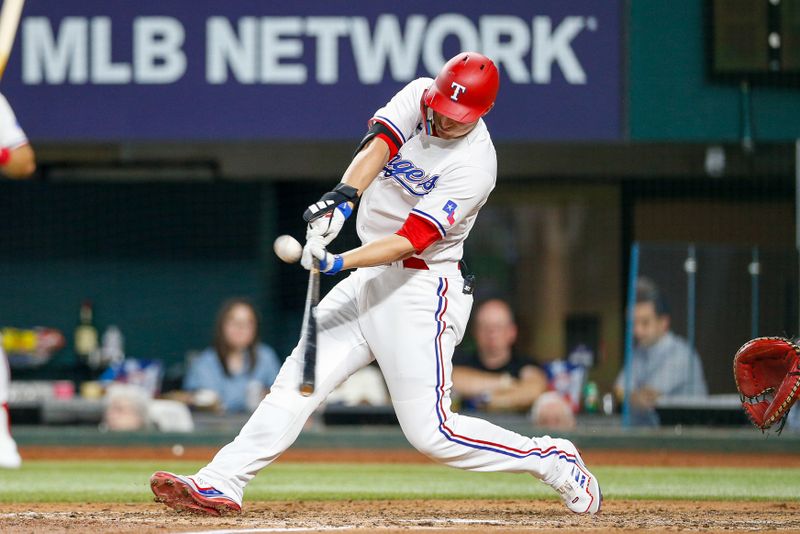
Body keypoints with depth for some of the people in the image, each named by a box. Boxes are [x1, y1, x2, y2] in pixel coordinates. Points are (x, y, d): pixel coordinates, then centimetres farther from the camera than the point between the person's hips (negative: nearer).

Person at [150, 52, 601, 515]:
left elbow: (410, 240, -25)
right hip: (369, 280, 7)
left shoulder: (474, 167, -20)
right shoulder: (418, 96, -2)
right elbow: (377, 146, -18)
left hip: (421, 290, -7)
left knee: (430, 432, -8)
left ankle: (554, 462, 6)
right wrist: (344, 196, -37)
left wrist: (338, 262, -36)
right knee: (297, 382, -2)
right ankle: (221, 485, -3)